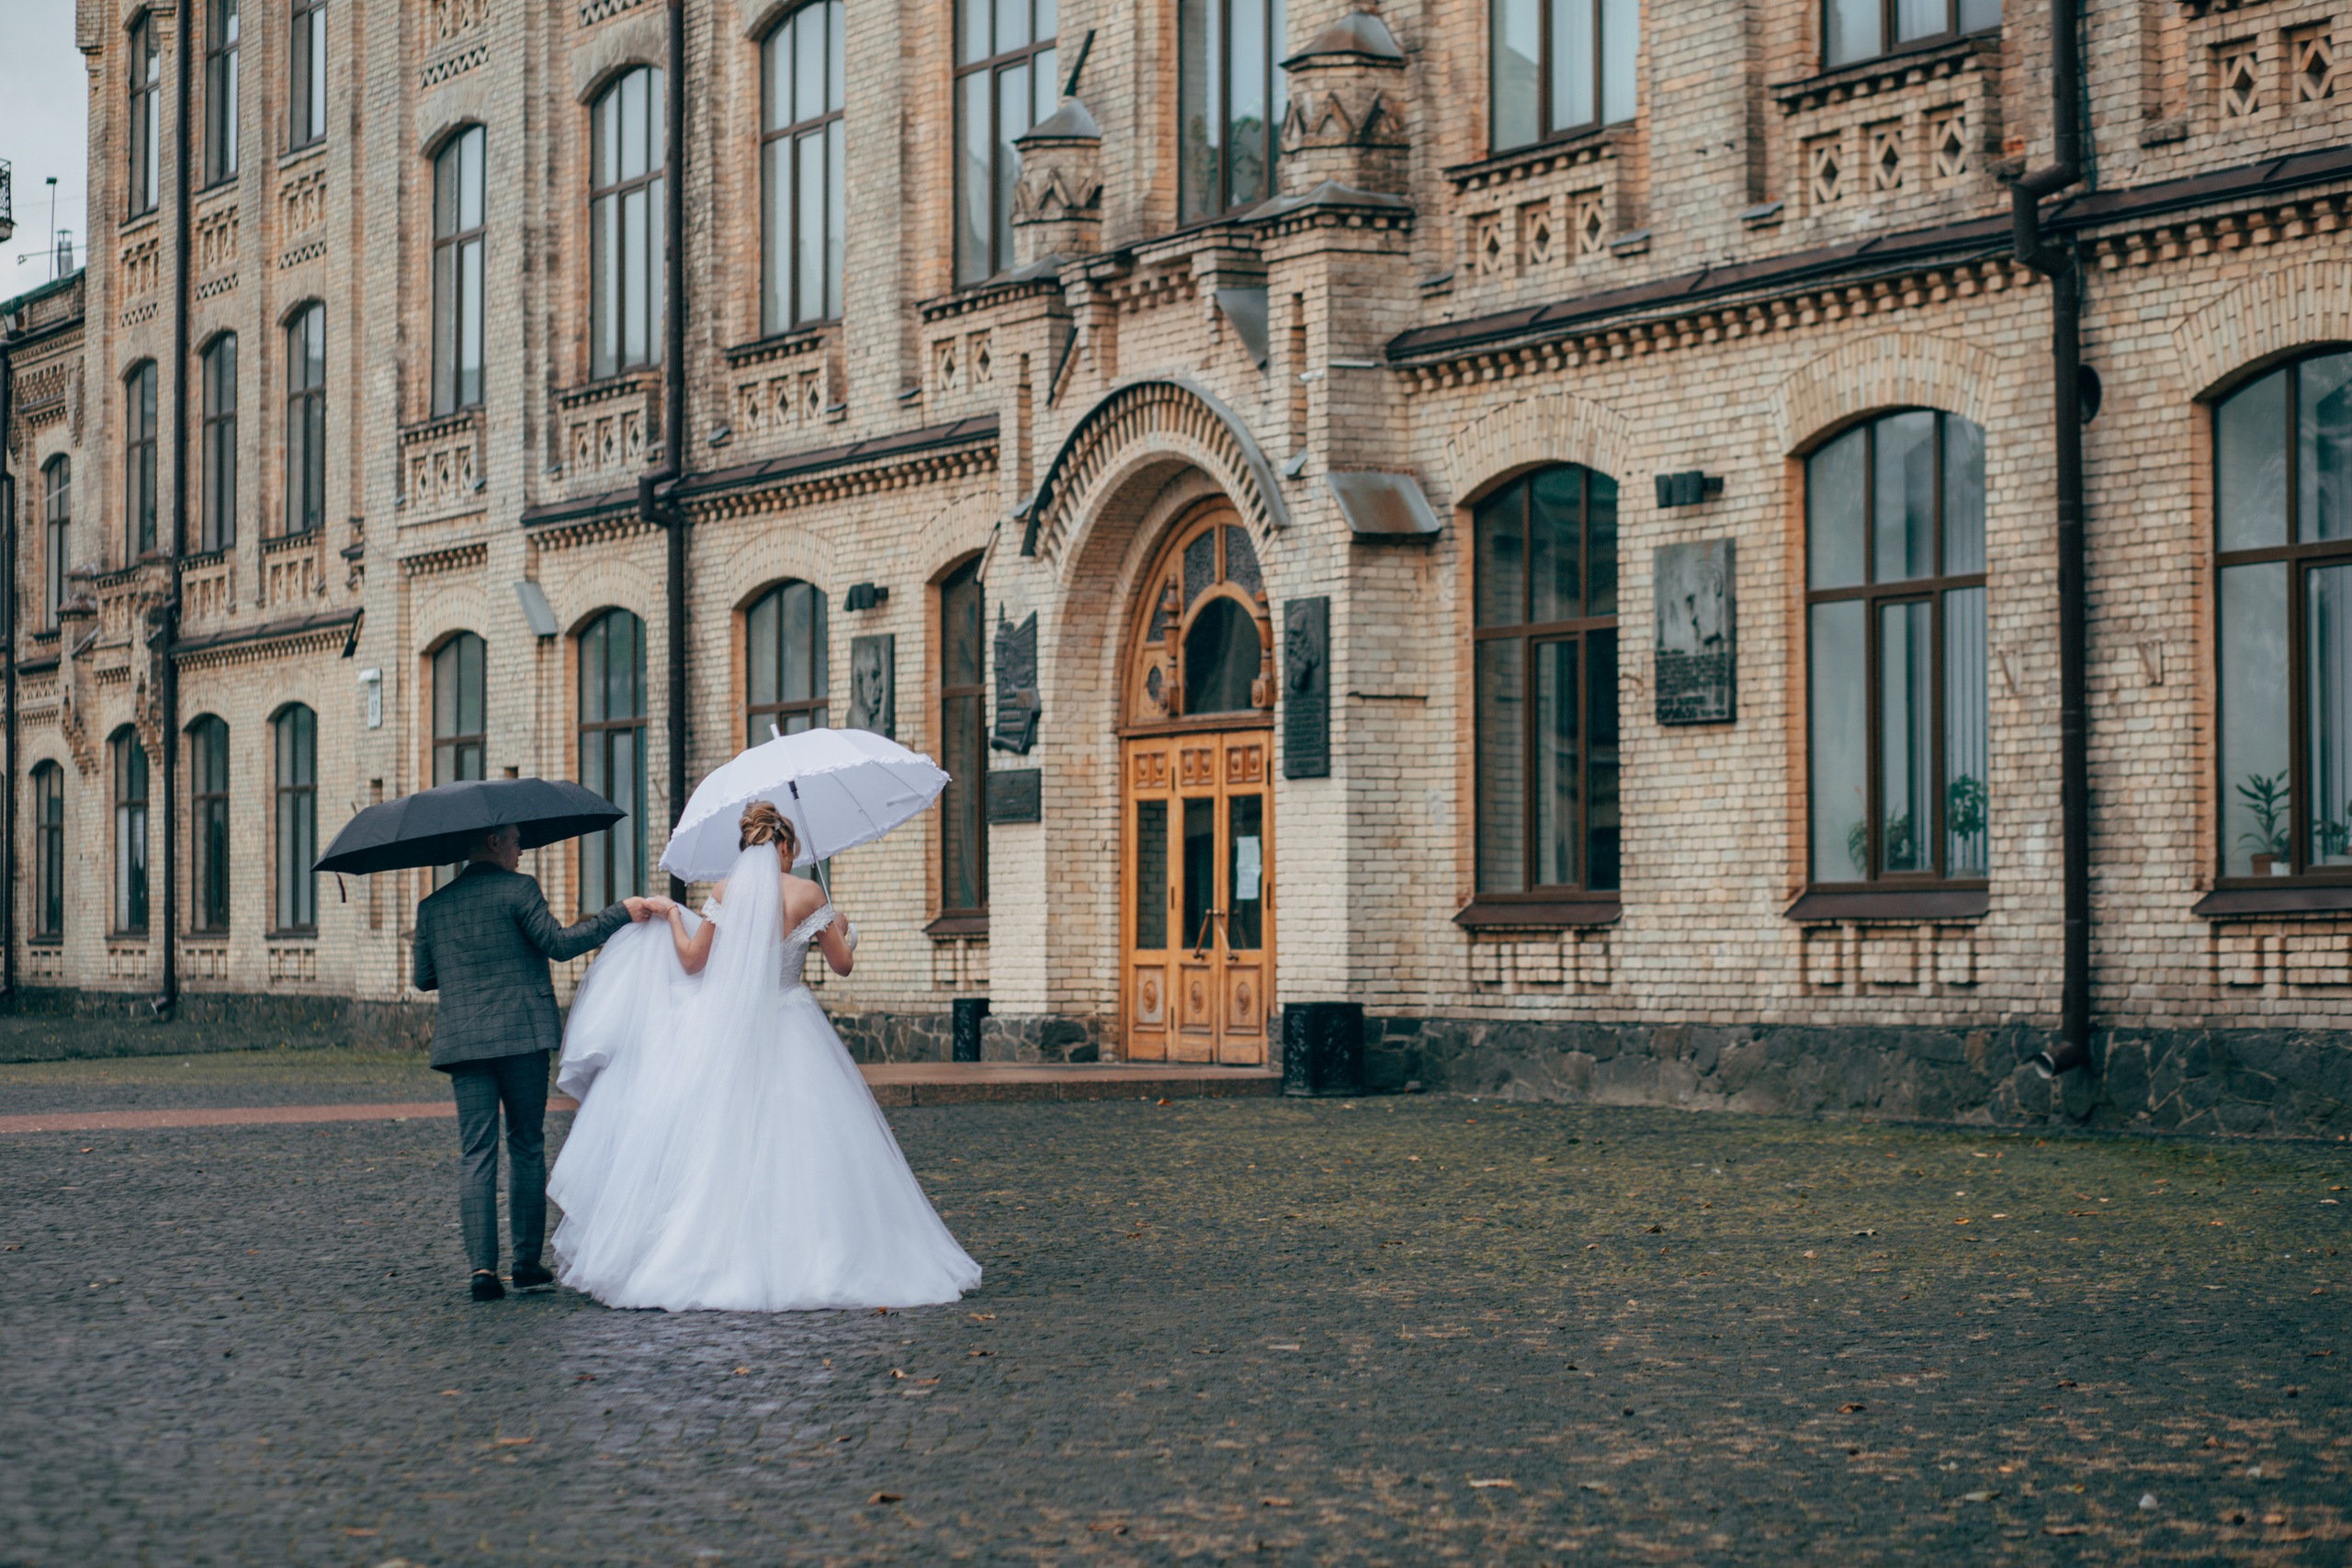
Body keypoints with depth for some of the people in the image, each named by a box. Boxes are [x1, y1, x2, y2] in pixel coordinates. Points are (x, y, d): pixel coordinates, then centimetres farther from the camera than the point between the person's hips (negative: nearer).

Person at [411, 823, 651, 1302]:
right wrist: (620, 914, -6)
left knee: (475, 1154, 1)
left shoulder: (433, 906, 11)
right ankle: (528, 1261, 10)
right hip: (522, 1036, -3)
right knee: (527, 1147, 8)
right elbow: (559, 943, -10)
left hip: (462, 1041, 3)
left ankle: (483, 1266, -11)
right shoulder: (518, 889, -4)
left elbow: (423, 978, 15)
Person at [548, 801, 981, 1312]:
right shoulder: (808, 894, -3)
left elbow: (692, 961, 4)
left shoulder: (727, 893, -1)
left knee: (720, 1147, 5)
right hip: (793, 1036, -1)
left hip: (729, 1035, 1)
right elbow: (842, 963, 3)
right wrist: (842, 932, 25)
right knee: (801, 1148, 2)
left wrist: (672, 914, 20)